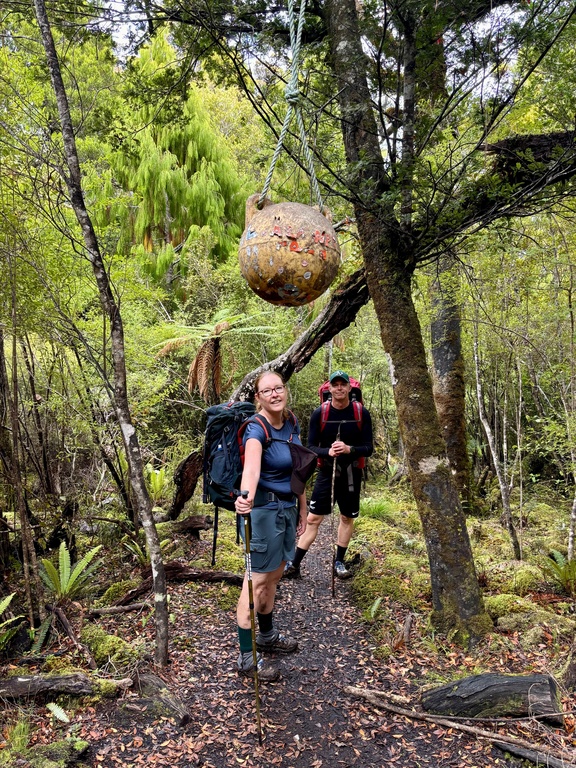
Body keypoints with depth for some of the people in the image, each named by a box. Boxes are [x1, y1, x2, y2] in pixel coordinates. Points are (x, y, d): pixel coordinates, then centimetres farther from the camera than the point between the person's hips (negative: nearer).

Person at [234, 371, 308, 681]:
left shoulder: (292, 423, 4)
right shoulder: (257, 430, -21)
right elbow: (251, 466, -42)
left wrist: (302, 507, 13)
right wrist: (246, 495, -61)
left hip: (287, 507, 8)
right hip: (264, 509, -8)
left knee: (274, 575, 21)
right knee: (257, 581, 0)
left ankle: (267, 635, 40)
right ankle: (247, 657, 13)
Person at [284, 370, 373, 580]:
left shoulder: (362, 414, -6)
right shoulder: (319, 414, -7)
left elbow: (368, 448, -5)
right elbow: (310, 447, -5)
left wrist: (349, 449, -25)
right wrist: (328, 451, -26)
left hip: (351, 474, 1)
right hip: (326, 473, -1)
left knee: (347, 518, 12)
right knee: (313, 518, -3)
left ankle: (339, 562, 28)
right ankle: (294, 564, 3)